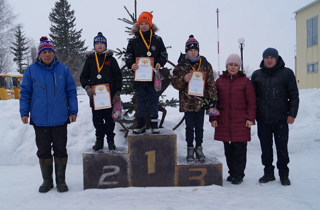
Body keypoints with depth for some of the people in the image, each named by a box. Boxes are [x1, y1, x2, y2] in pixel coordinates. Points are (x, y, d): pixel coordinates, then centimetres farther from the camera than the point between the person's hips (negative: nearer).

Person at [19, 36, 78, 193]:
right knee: (43, 151, 10)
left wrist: (73, 111, 0)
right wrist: (24, 112, 0)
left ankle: (61, 180, 20)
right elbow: (25, 93, 7)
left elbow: (71, 92, 6)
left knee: (60, 150, 6)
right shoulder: (31, 70, 2)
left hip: (60, 118, 0)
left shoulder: (63, 69, 3)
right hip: (39, 119, 1)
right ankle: (47, 181, 24)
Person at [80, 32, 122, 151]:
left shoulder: (111, 59, 6)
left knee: (108, 117, 0)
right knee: (97, 119, 5)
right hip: (94, 95, 2)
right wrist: (87, 87, -8)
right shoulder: (90, 60, 11)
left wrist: (117, 93, -2)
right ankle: (99, 140, 17)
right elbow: (83, 77, 11)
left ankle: (110, 140, 14)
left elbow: (118, 77, 5)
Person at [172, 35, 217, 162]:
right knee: (189, 126, 6)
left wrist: (213, 97, -2)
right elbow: (174, 82, 3)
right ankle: (190, 149, 20)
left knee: (199, 126, 10)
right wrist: (183, 80, -17)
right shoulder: (181, 66, 1)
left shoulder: (205, 65, 5)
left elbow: (211, 84, 8)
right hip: (187, 102, -1)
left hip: (201, 102, 1)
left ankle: (199, 148, 25)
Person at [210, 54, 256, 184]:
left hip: (240, 122, -2)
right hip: (224, 122, 3)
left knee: (239, 149, -1)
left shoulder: (245, 81, 3)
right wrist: (213, 118, 4)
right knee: (228, 149, 10)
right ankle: (232, 172, 23)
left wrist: (250, 118, -5)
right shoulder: (219, 81, 9)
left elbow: (251, 102, 2)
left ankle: (238, 175, 10)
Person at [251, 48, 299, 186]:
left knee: (282, 148, 4)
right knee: (266, 148, 9)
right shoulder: (257, 74, 9)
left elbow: (294, 95, 3)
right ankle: (268, 173, 22)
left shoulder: (286, 73, 2)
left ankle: (284, 175, 18)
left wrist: (292, 113, -5)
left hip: (281, 119, -2)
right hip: (262, 119, 2)